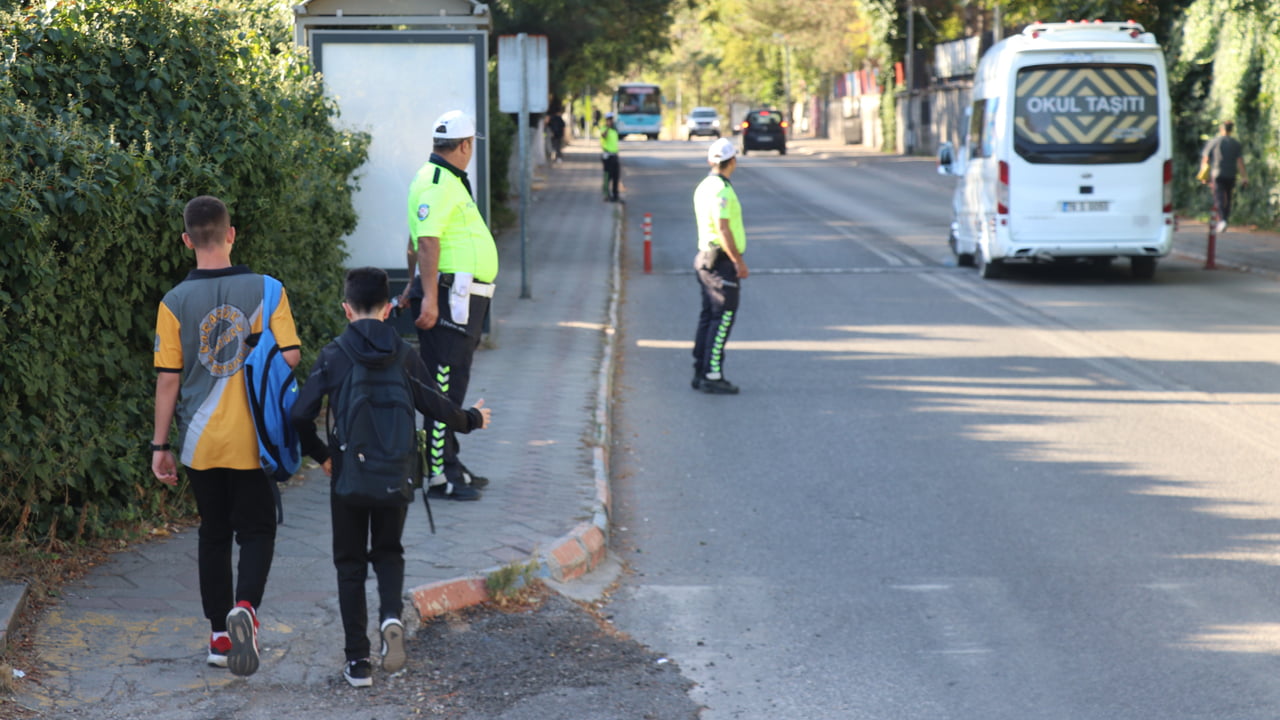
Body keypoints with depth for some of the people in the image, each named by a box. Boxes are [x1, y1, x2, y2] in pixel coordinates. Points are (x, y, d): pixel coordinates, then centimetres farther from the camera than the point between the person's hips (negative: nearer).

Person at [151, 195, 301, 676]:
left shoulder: (175, 303, -6)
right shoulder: (264, 289, -7)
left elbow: (167, 379, -5)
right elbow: (290, 356, -10)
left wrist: (160, 446, 2)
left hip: (200, 440, 1)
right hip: (252, 438, -1)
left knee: (213, 534, 14)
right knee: (256, 530, 9)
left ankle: (220, 635, 17)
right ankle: (245, 606, -17)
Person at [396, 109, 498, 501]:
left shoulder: (447, 181, 19)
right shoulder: (438, 183, -15)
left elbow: (417, 240, 26)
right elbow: (427, 241, -24)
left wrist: (413, 287, 32)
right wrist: (429, 297, -29)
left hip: (461, 298, 11)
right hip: (450, 297, -11)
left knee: (452, 384, 17)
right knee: (444, 386, -8)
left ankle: (450, 464, 26)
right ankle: (439, 475, -6)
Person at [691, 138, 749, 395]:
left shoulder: (703, 187, 12)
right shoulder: (721, 190, -19)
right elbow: (723, 230, -24)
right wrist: (739, 261, -19)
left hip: (706, 257, 10)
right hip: (723, 261, -10)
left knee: (709, 316, 12)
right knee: (723, 318, -8)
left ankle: (701, 373, 15)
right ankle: (712, 376, -9)